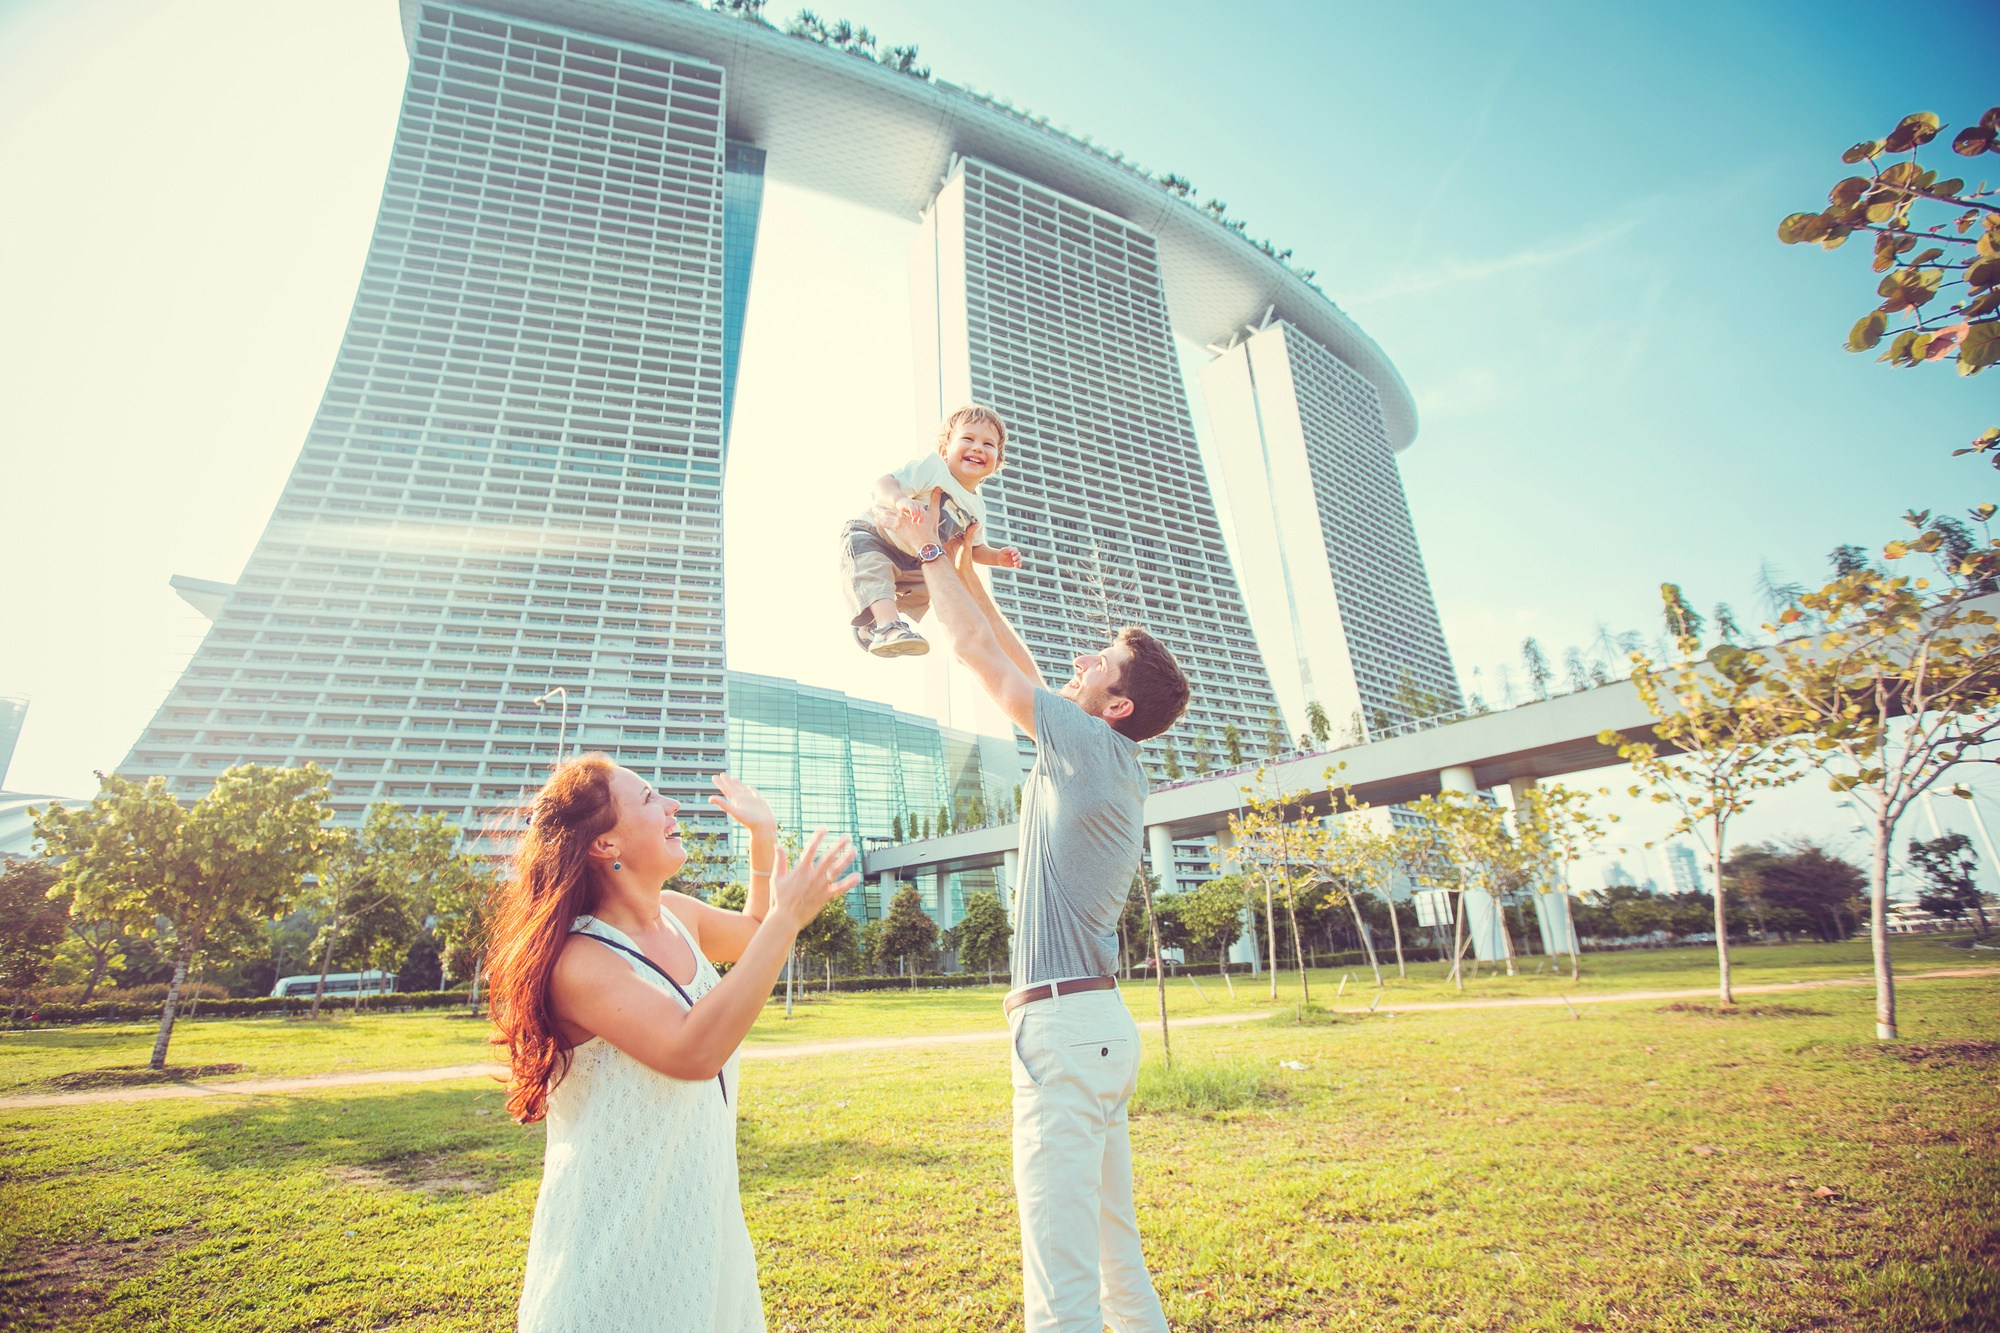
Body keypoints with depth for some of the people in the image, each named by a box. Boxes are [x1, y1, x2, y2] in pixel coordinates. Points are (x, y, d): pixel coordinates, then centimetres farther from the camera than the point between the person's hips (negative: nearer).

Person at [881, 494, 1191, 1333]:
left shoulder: (1091, 746, -12)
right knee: (1115, 1254, 21)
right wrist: (967, 575, 23)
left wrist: (929, 551, 5)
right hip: (1097, 1021, 10)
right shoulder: (1113, 765, 13)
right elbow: (1019, 668, 20)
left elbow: (979, 653, -7)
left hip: (1064, 1021, -10)